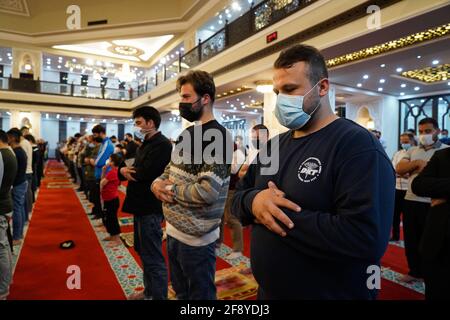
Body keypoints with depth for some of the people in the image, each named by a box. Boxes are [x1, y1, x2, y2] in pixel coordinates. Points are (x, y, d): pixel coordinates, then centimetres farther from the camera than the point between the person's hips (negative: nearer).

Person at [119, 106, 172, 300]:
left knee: (153, 257, 0)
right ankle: (149, 292, 38)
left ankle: (159, 296, 16)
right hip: (142, 205, 11)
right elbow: (135, 169, 12)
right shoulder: (146, 144, 16)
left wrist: (124, 171, -6)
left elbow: (143, 174, -26)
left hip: (150, 208, -11)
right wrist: (126, 170, -11)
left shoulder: (162, 145, -17)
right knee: (144, 252, 21)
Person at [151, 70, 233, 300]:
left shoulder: (218, 137, -20)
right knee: (181, 293, 26)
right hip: (174, 229, 9)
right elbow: (169, 170, 15)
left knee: (199, 295, 14)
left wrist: (170, 190, -15)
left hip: (195, 238, -8)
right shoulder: (187, 133, 9)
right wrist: (157, 184, -6)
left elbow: (207, 192, -29)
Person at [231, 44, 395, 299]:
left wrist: (280, 216, -23)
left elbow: (366, 238, -30)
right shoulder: (274, 146, 5)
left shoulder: (357, 144, -19)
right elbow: (238, 197, 6)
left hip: (332, 294, -6)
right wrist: (253, 201, -17)